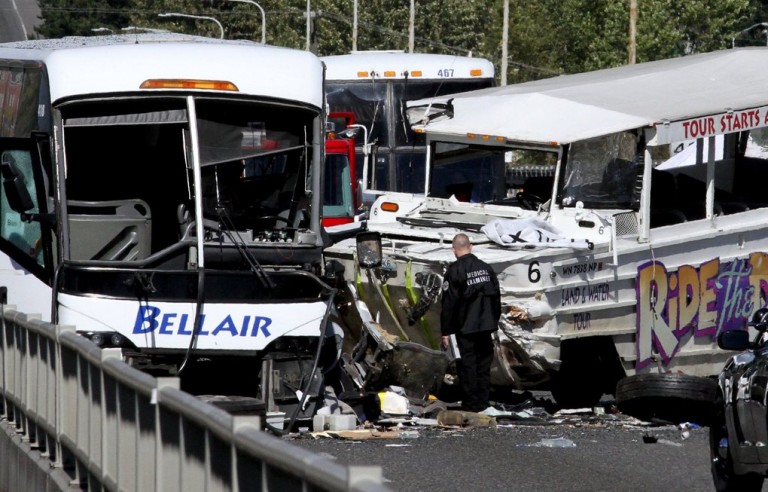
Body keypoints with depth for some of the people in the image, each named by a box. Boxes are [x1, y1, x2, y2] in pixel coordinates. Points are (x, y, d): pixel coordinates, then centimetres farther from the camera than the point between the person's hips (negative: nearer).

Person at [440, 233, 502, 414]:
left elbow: (449, 304, -13)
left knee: (467, 365, -1)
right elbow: (496, 297, 14)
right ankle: (483, 404, 12)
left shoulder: (455, 271, -11)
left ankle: (472, 404, -1)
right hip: (485, 327, 6)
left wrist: (445, 332, -9)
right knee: (484, 364, 11)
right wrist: (494, 322, 21)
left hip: (465, 328, -6)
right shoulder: (486, 268, 9)